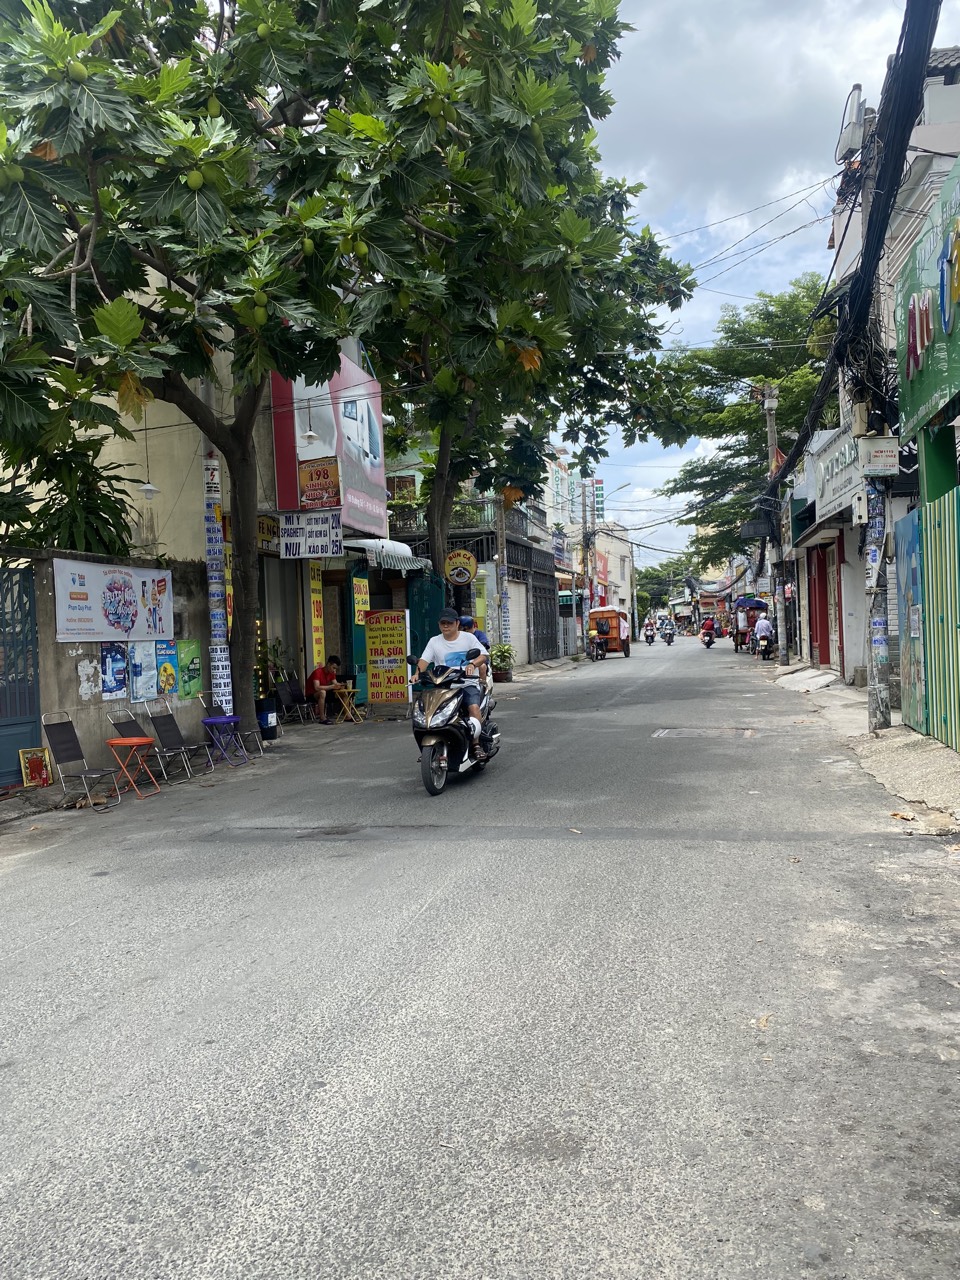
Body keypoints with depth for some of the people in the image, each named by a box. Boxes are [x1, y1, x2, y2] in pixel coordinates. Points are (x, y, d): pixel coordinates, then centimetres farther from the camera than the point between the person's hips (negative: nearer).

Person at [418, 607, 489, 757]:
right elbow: (424, 660, 0)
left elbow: (485, 655, -4)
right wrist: (418, 673, -21)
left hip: (468, 683, -2)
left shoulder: (468, 637, 6)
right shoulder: (434, 641, 12)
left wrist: (473, 664, -26)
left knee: (474, 706, -29)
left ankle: (476, 744, -20)